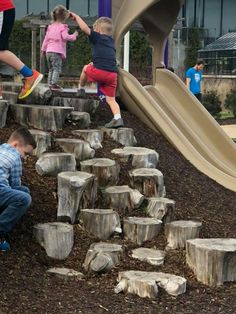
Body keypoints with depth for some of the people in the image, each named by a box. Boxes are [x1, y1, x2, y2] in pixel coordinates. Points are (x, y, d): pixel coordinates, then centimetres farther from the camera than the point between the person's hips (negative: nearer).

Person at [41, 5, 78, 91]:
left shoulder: (50, 27, 15)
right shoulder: (63, 27, -6)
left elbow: (46, 39, 17)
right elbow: (65, 37, -18)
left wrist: (43, 48, 24)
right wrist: (74, 36, -2)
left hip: (49, 51, 7)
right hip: (57, 52, -7)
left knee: (51, 69, 17)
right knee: (57, 69, -7)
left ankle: (50, 83, 18)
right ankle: (54, 84, -15)